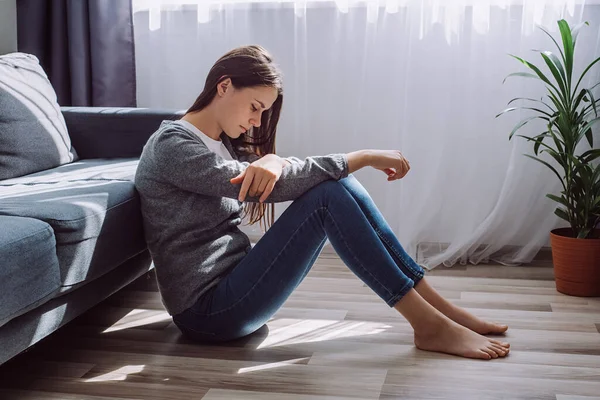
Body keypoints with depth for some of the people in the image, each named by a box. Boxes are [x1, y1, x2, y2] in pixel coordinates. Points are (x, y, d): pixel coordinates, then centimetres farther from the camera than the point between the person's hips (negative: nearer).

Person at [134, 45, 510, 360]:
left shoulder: (223, 143, 15)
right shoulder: (172, 144, -13)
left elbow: (277, 176, 1)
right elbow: (268, 184, -22)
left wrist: (272, 162, -25)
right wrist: (365, 156, -17)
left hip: (232, 284, 9)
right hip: (208, 309, -8)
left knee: (336, 184, -5)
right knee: (328, 196, -21)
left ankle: (436, 304, -4)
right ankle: (429, 325, -17)